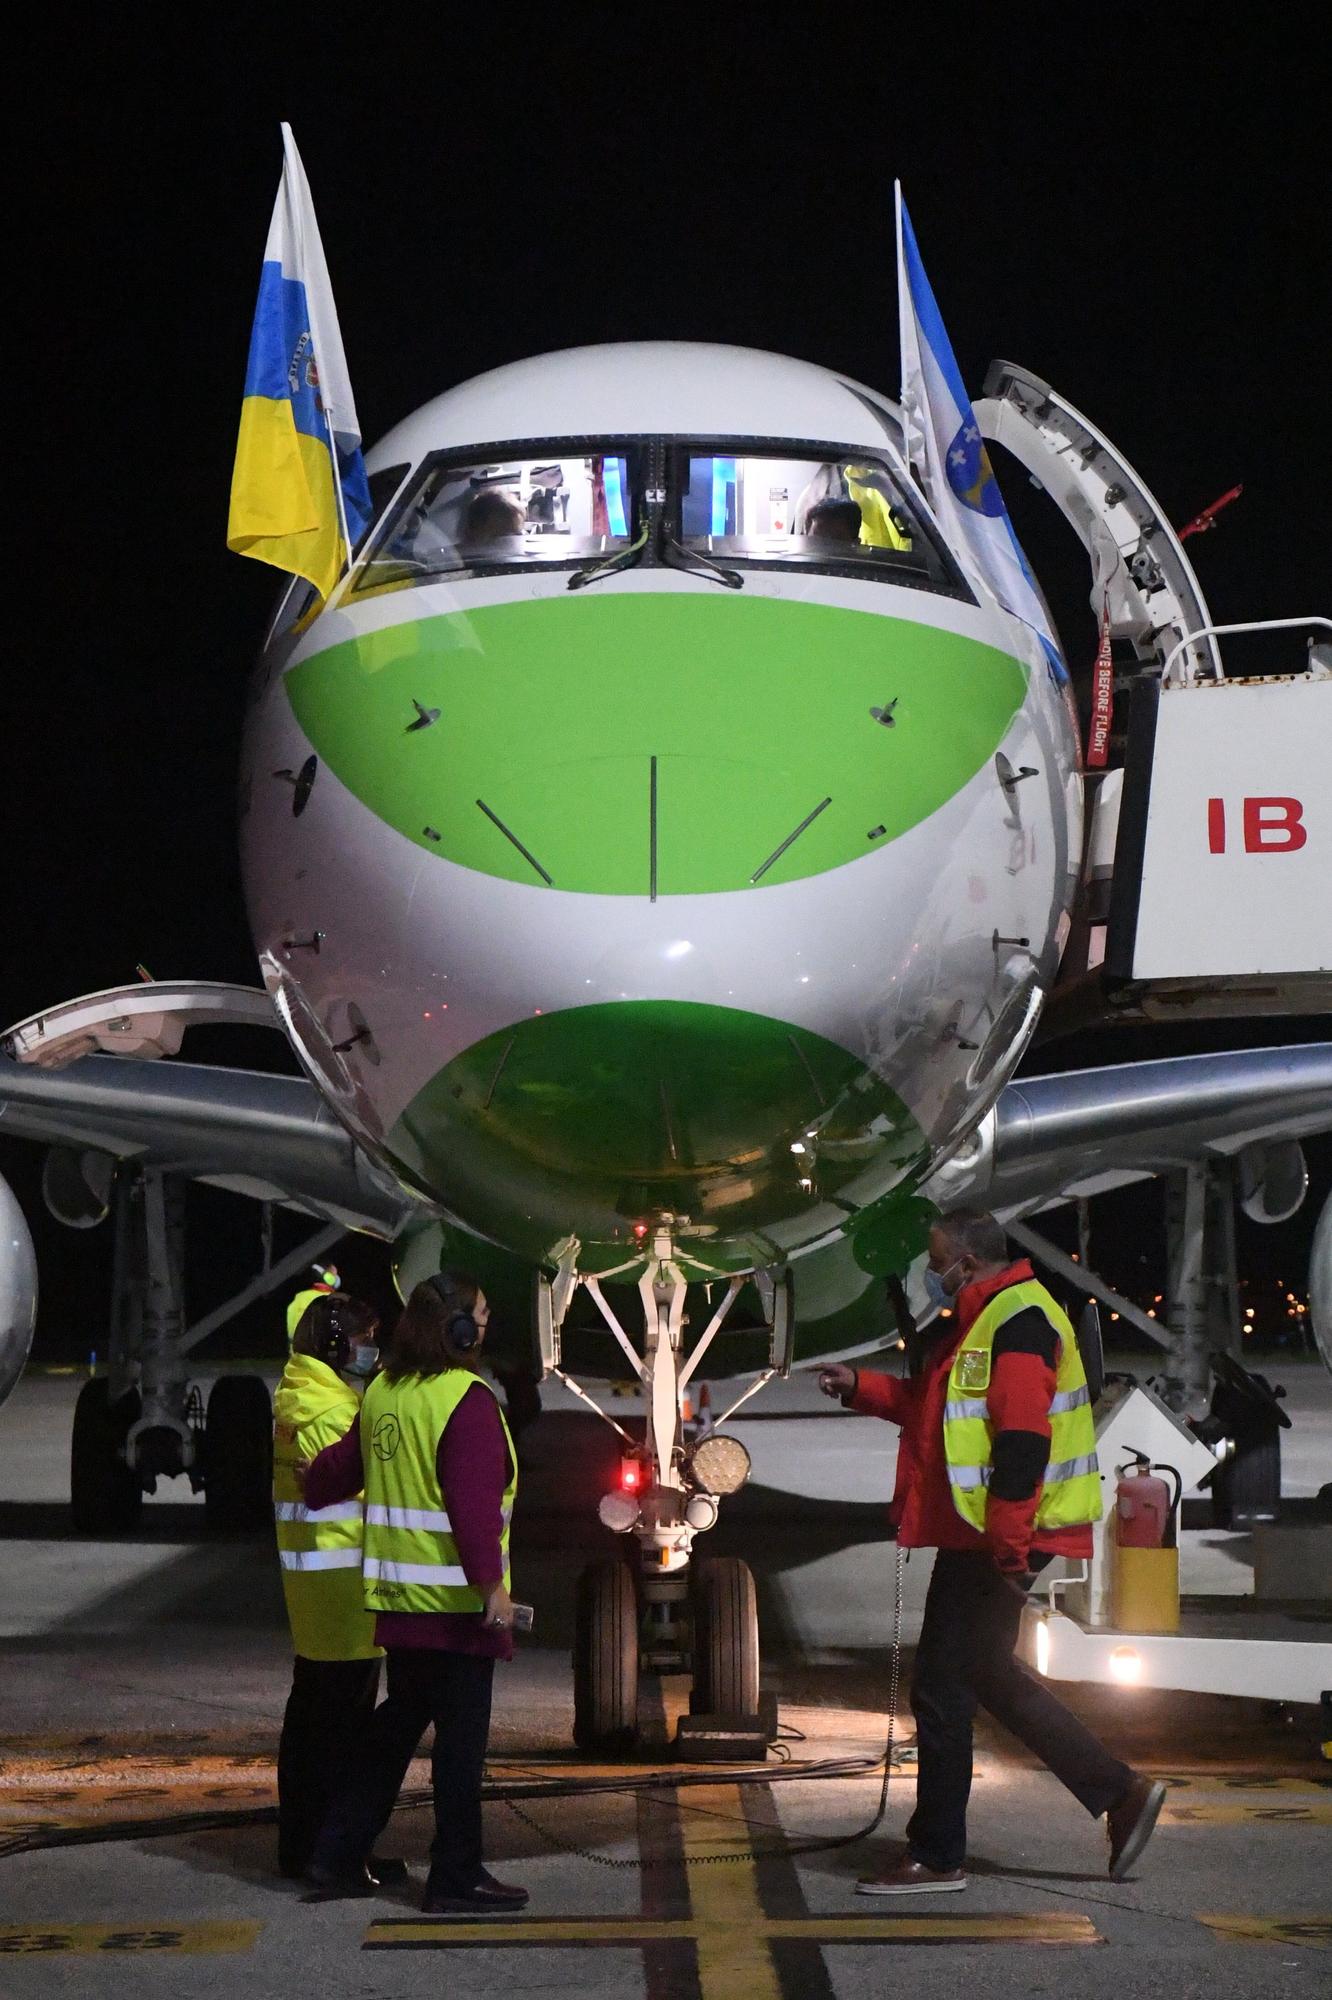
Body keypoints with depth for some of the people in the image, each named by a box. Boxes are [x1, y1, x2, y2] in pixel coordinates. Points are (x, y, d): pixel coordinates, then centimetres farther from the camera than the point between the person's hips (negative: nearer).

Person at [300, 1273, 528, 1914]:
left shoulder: (383, 1392, 10)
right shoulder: (466, 1401, -16)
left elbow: (339, 1467, 23)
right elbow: (472, 1502, -24)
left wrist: (313, 1486, 45)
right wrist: (490, 1580, -25)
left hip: (397, 1597, 8)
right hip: (456, 1598, -8)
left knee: (398, 1722, 18)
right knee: (461, 1734, 0)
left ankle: (337, 1856, 20)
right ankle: (456, 1876, 4)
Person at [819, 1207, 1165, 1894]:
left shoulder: (1018, 1322, -16)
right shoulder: (977, 1322, 18)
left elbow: (1022, 1441, -23)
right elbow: (930, 1406, 29)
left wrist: (1006, 1545, -25)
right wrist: (861, 1388, 17)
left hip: (995, 1544, -11)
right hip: (977, 1539, 11)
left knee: (943, 1686, -5)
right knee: (988, 1675, 16)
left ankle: (936, 1857, 3)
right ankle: (1121, 1792, 19)